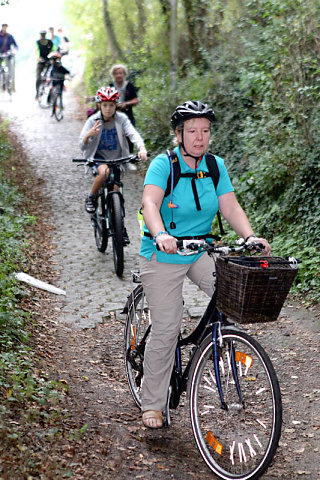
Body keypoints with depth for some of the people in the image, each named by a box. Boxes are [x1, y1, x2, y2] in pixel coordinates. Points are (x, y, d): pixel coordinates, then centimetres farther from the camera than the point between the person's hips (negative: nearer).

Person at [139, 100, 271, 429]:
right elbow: (149, 203, -29)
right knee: (166, 329, -3)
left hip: (200, 253, 4)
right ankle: (152, 404, 12)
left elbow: (231, 207, -5)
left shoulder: (216, 166, 1)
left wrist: (250, 236, -23)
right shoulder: (163, 164, -14)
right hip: (163, 257, -4)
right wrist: (160, 234, -49)